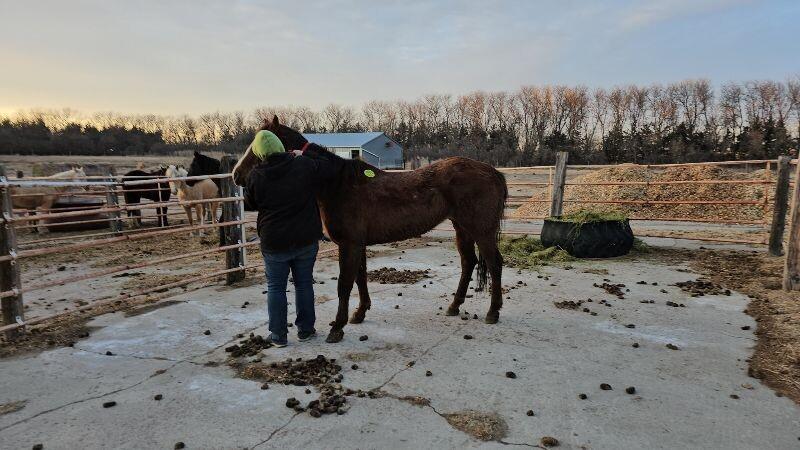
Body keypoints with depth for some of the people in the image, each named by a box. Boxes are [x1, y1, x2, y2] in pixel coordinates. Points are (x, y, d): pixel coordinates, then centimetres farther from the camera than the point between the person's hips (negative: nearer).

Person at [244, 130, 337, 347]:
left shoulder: (256, 175, -10)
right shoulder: (304, 166, -10)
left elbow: (250, 201, 6)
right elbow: (329, 170, 6)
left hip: (273, 242, -1)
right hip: (306, 239, 1)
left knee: (275, 287, 12)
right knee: (304, 283, 15)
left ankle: (278, 335, 17)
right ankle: (305, 329, 24)